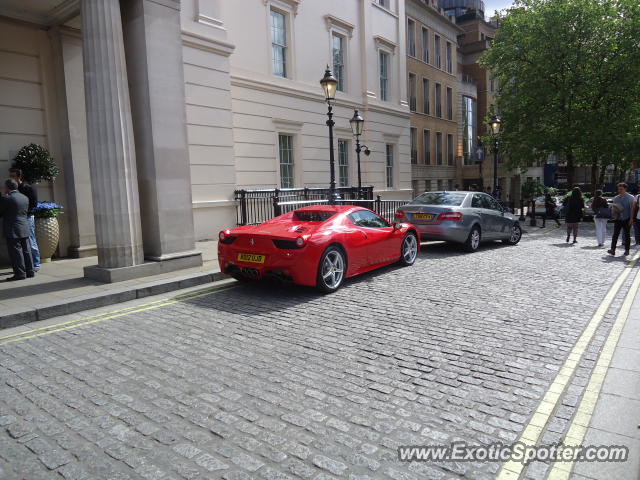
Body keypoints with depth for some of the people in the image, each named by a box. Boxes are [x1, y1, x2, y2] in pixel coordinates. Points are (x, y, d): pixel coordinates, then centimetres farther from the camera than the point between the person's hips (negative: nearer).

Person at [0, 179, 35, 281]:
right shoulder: (25, 198, 9)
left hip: (12, 230, -7)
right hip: (24, 229, 7)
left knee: (16, 252, -3)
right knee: (26, 250, 11)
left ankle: (20, 273, -1)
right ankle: (30, 271, 15)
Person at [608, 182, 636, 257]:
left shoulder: (630, 197, 0)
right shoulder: (615, 198, 10)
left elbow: (632, 208, -2)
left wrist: (631, 218, -8)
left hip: (627, 219, -3)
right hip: (618, 219, 3)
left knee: (627, 235, 5)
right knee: (615, 234, -7)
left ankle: (626, 250, 14)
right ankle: (612, 249, -12)